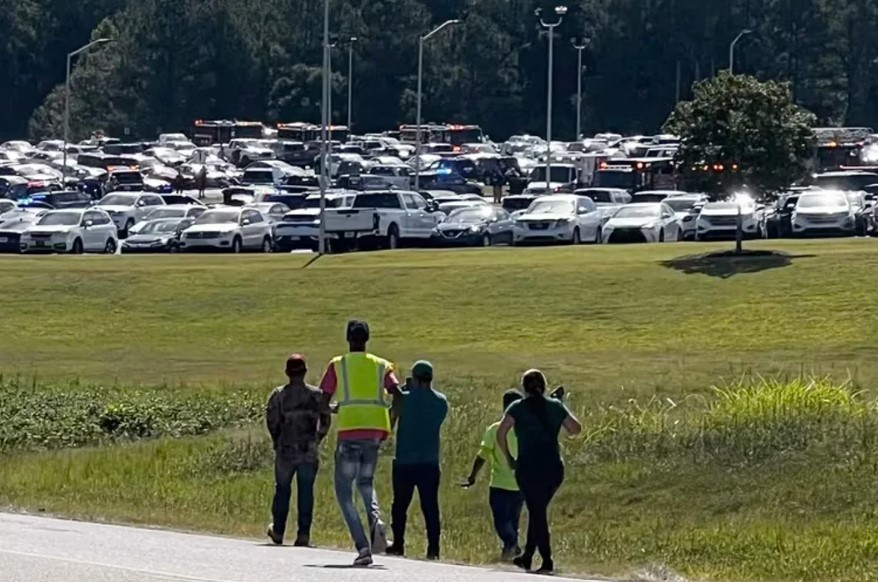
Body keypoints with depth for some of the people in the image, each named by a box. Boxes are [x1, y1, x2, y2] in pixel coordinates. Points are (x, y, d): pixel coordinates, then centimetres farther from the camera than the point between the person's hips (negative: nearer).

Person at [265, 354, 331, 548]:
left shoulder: (279, 395, -3)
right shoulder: (316, 395, 0)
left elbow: (271, 421, -5)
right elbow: (325, 420, 2)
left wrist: (278, 441, 10)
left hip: (285, 451, 0)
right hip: (309, 451, 0)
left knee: (282, 490, 13)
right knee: (306, 492, 3)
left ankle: (278, 531, 20)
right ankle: (303, 534, -1)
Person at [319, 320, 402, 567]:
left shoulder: (337, 365, 6)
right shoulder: (381, 365, 12)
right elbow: (396, 393, -2)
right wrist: (391, 423, 6)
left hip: (349, 430, -3)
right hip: (376, 430, 3)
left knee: (343, 491, 5)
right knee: (365, 483, 24)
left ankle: (362, 546, -11)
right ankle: (375, 520, -9)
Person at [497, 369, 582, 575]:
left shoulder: (518, 408, -1)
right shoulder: (556, 406, 6)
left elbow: (501, 433, -11)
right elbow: (575, 429, 12)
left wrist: (508, 458, 0)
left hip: (529, 468, -3)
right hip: (554, 468, 3)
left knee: (537, 512, 1)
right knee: (538, 511, 19)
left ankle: (547, 561, -5)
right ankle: (527, 556, 24)